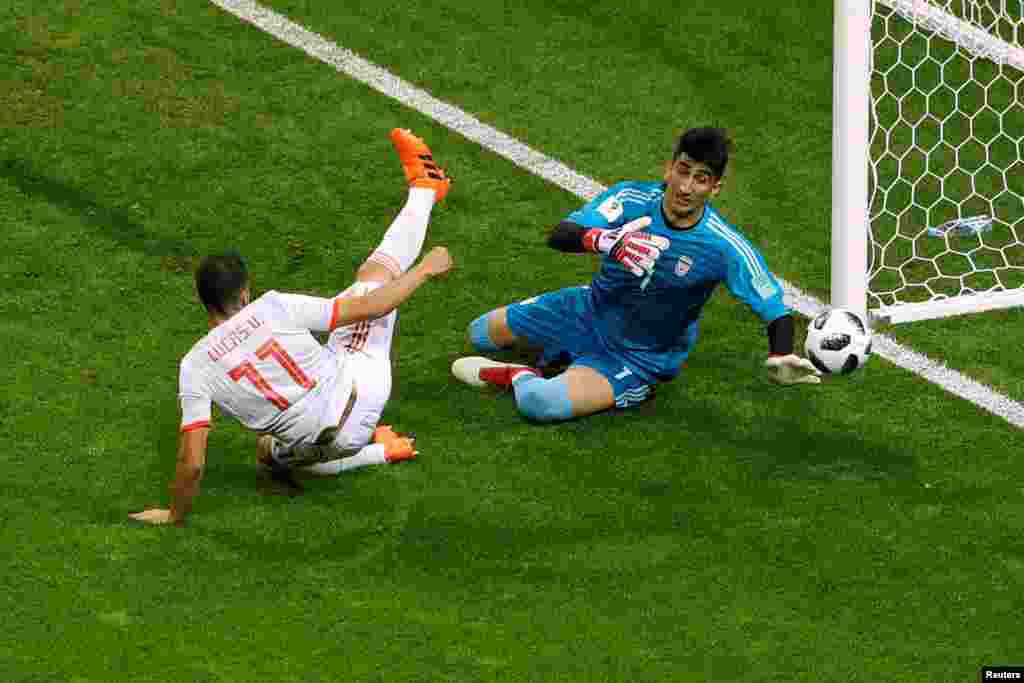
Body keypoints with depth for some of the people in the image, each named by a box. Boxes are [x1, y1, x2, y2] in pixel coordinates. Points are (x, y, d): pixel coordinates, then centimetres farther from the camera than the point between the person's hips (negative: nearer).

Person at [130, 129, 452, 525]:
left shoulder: (195, 366, -14)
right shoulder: (273, 308, -19)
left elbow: (192, 463, -17)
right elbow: (368, 308, -14)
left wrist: (174, 515, 0)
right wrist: (426, 270, 0)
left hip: (318, 443, 1)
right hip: (363, 384, -1)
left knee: (269, 452, 38)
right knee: (374, 270, 16)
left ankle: (378, 452, 24)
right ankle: (423, 190, 39)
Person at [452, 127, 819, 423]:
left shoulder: (726, 247, -27)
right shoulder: (631, 199, -22)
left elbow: (775, 309, -22)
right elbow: (558, 236, -32)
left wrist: (781, 357, -44)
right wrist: (600, 239, -55)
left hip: (640, 358, -4)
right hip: (591, 312, 4)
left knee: (541, 403, -29)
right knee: (481, 334, 19)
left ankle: (517, 377, 5)